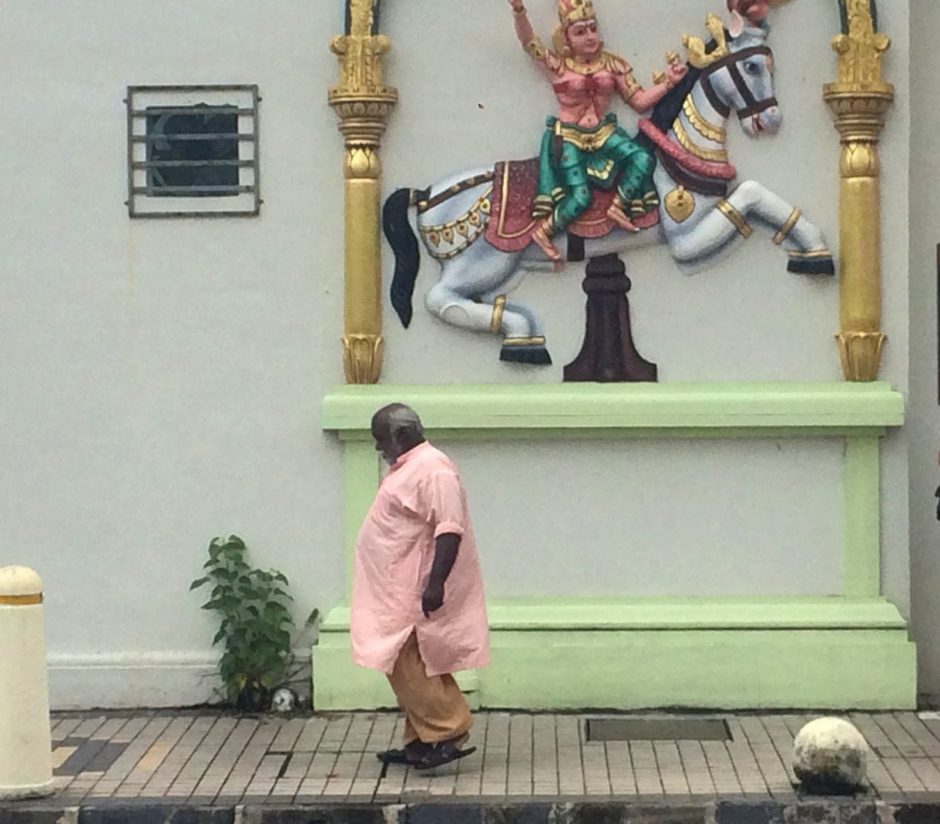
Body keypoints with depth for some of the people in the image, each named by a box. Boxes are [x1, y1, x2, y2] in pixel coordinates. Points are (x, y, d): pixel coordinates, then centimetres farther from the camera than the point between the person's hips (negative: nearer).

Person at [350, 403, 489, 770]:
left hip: (417, 596, -10)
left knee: (407, 666, -12)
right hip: (400, 592, 10)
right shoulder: (408, 468, 16)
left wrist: (435, 583, -30)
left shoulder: (432, 469, -17)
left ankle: (449, 733, -9)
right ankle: (421, 741, 16)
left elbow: (449, 529, -25)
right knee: (406, 668, 11)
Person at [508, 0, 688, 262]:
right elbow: (528, 41, -18)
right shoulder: (558, 65, -5)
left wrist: (667, 83, -10)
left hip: (604, 133, 4)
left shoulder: (612, 64, 3)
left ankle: (618, 206, -9)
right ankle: (543, 230, -1)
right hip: (569, 138, -4)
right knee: (580, 196, -19)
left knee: (643, 159, -23)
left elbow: (640, 102, 5)